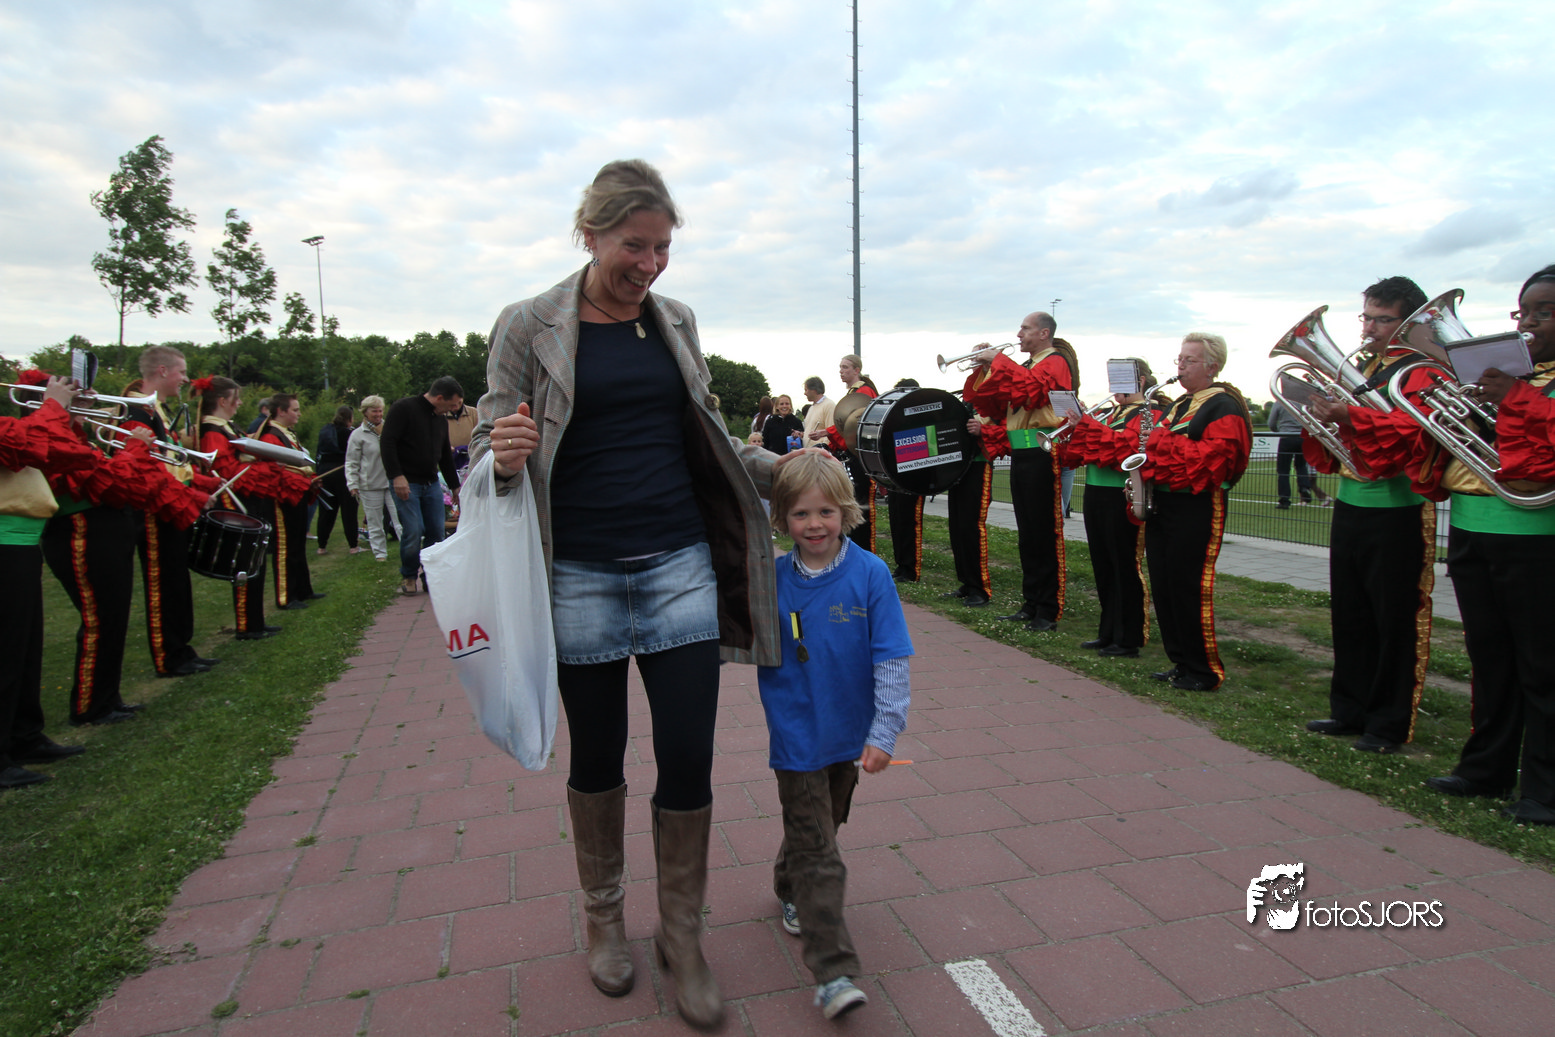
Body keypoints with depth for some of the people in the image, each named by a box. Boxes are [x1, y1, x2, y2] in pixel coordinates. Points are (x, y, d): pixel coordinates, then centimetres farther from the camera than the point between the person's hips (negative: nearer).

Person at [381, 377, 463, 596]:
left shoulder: (441, 420, 17)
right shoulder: (404, 408, -6)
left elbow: (446, 456, 26)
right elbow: (387, 442, -13)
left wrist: (455, 486, 27)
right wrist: (397, 475, -20)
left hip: (431, 484, 7)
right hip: (406, 483, -7)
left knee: (437, 531, 0)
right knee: (413, 531, -11)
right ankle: (408, 576, 9)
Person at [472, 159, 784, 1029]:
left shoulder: (675, 322, 9)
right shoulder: (529, 328, -2)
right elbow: (490, 452, -1)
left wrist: (781, 468, 7)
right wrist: (505, 460, -23)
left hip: (679, 565, 2)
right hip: (580, 575, -2)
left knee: (688, 754, 1)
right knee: (598, 756, 12)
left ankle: (683, 933, 25)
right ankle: (605, 916, 37)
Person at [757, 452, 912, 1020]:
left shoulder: (870, 574, -13)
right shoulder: (771, 579, -10)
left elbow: (892, 659, -11)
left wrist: (884, 733, -14)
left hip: (849, 735, 2)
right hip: (798, 738, -2)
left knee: (822, 830, 24)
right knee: (817, 856, 0)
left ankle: (791, 890, 52)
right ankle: (833, 972, 9)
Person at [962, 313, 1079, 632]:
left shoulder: (1056, 362, -5)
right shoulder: (1026, 365, 21)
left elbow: (1032, 388, -25)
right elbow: (996, 404, 19)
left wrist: (998, 361, -16)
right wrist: (987, 367, 6)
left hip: (1041, 456, -9)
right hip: (1020, 454, 9)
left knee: (1045, 533, -6)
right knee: (1027, 534, 12)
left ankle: (1049, 611, 0)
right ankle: (1031, 604, 21)